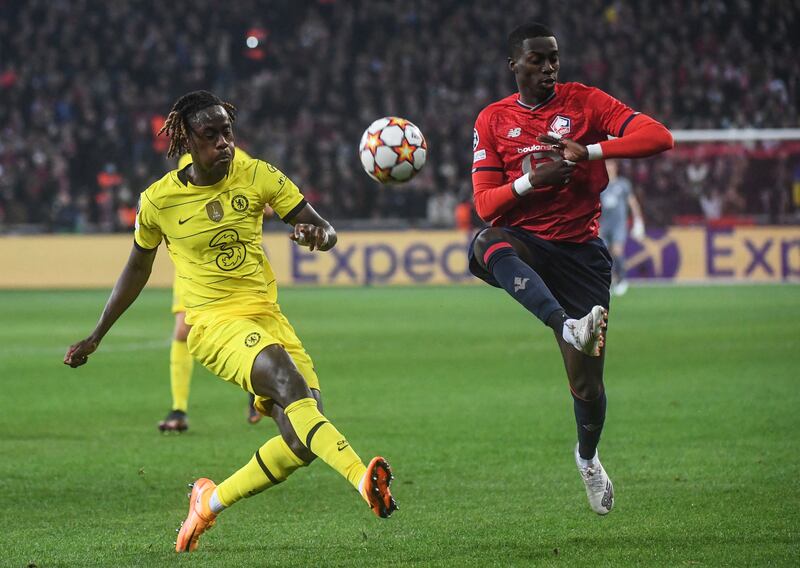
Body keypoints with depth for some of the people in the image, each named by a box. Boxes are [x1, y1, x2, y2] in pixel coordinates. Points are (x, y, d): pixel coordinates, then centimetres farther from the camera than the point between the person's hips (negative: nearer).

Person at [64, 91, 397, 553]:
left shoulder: (257, 176, 0)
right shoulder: (160, 201, -3)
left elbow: (326, 231, 1)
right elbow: (138, 269, 14)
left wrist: (319, 234, -25)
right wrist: (96, 336, 20)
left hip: (267, 315, 4)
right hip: (214, 320, -4)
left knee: (304, 440, -8)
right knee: (285, 377, -34)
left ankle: (212, 501, 14)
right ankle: (362, 478, -50)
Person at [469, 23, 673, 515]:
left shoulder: (584, 102, 0)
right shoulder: (493, 120, 5)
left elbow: (659, 138, -10)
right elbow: (485, 205, 0)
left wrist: (588, 151, -20)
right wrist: (534, 180, -18)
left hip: (579, 250, 0)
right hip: (523, 243, 0)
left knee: (587, 378, -1)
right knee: (489, 245, -39)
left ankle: (588, 456, 32)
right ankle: (568, 326, -57)